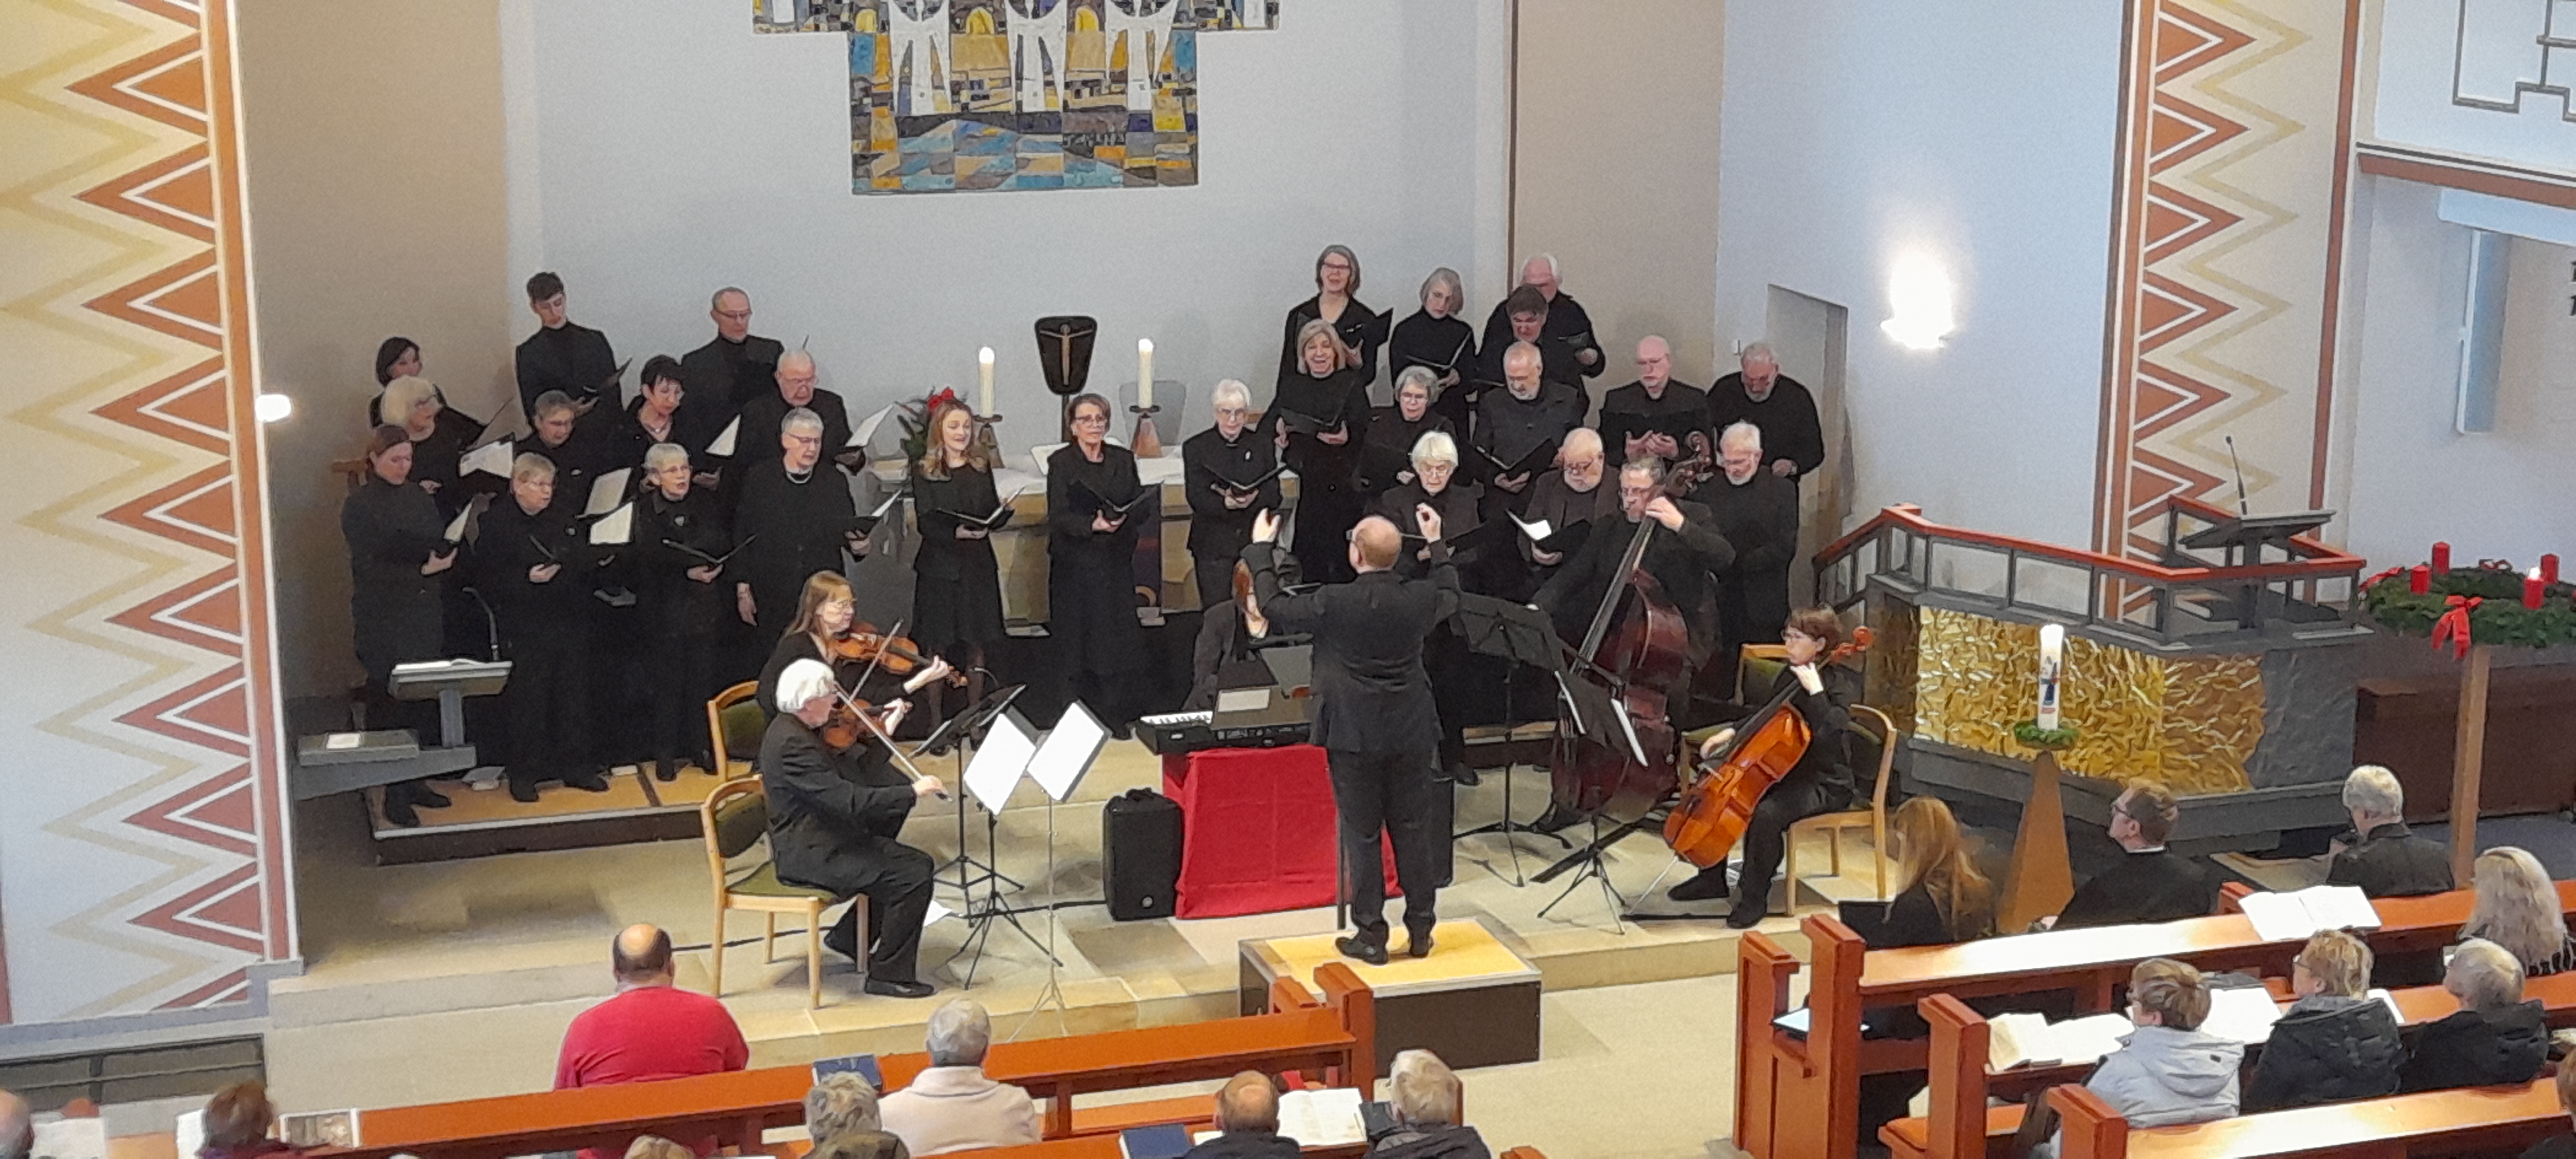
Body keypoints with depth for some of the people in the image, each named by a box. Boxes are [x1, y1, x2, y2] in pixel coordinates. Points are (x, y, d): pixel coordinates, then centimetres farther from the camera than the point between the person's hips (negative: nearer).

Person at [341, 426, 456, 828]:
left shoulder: (420, 498, 12)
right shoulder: (358, 505, -6)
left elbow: (444, 547, 14)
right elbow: (368, 567, -12)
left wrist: (444, 557, -9)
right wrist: (421, 571, -19)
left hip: (424, 614, 6)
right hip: (383, 622, -5)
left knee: (426, 700, 6)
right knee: (390, 703, -3)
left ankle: (415, 782, 17)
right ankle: (395, 794, 1)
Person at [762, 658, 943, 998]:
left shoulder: (794, 730, 8)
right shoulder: (791, 744, -24)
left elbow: (853, 774, 13)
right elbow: (849, 800, -29)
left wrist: (884, 734, 4)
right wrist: (912, 792, -26)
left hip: (815, 840, 11)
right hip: (808, 853, -11)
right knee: (915, 871, -16)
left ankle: (849, 938, 26)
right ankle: (889, 974, -8)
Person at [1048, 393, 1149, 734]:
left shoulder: (1123, 460, 10)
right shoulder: (1061, 463, -2)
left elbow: (1143, 507, 7)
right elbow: (1058, 518, -9)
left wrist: (1122, 518, -15)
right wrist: (1093, 525, -25)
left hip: (1116, 563, 3)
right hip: (1076, 564, -3)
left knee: (1119, 639, -3)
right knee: (1080, 641, 0)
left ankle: (1117, 716, 4)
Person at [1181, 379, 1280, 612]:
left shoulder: (1263, 446, 10)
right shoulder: (1195, 447, 4)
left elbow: (1274, 496, 3)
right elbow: (1196, 498, -6)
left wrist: (1253, 499, -20)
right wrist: (1225, 503, -27)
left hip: (1255, 541, 2)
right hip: (1213, 546, -2)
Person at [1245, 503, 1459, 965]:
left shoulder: (1334, 603, -18)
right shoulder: (1419, 599, -7)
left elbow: (1273, 608, -4)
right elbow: (1450, 597, 17)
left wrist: (1260, 550, 9)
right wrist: (1436, 544, 29)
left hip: (1354, 737, -3)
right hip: (1411, 734, 3)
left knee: (1362, 835, 5)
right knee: (1414, 830, 12)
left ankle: (1371, 935, 9)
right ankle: (1421, 930, 20)